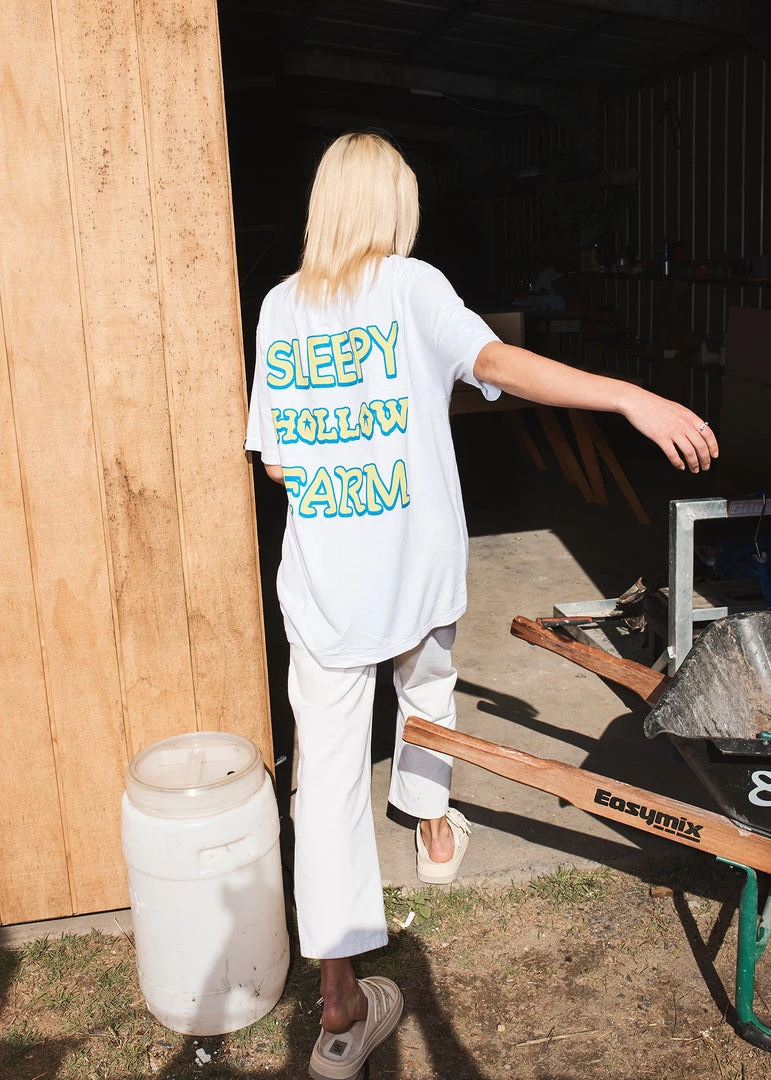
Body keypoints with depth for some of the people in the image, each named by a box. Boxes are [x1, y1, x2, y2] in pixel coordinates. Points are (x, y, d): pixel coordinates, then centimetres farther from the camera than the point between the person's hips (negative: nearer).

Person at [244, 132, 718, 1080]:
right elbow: (495, 362, -25)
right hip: (415, 565, -1)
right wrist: (632, 398, -31)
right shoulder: (409, 284, -5)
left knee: (329, 764, 1)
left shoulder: (279, 306, 4)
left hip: (321, 580, 1)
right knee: (426, 686, 30)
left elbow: (274, 462, 6)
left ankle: (340, 1004, 3)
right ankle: (433, 827, 53)